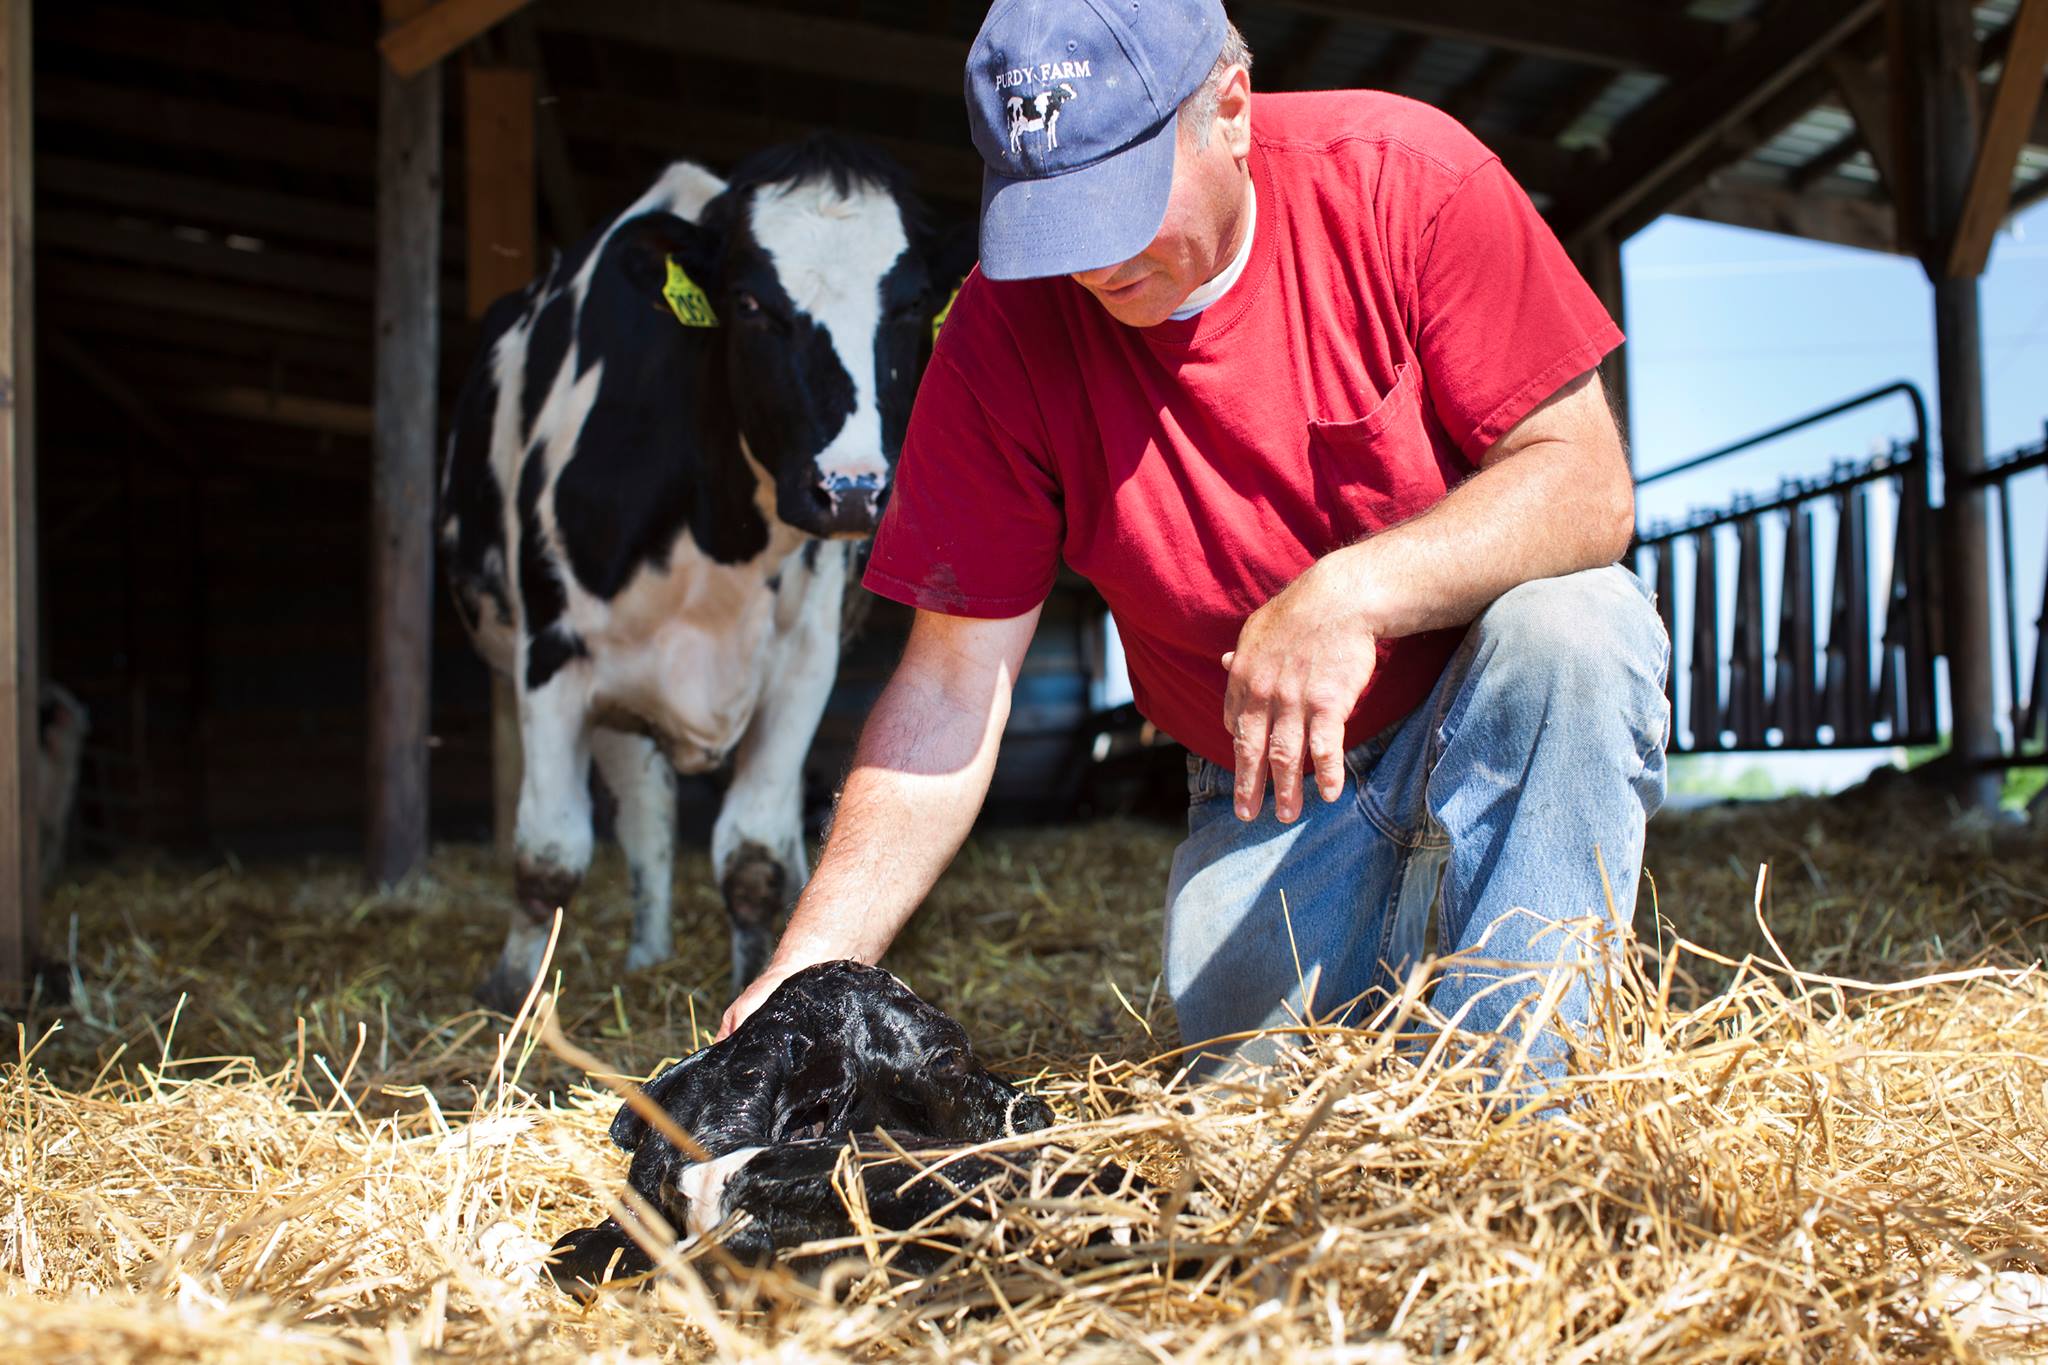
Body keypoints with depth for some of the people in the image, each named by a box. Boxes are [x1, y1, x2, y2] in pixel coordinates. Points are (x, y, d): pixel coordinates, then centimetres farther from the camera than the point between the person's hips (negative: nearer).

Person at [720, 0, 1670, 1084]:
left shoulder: (1399, 180, -18)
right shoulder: (1004, 329, -14)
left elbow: (1589, 487, -20)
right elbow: (952, 687, -13)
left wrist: (1349, 591, -37)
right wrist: (810, 968, -22)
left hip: (1502, 707, -1)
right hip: (1257, 780, 2)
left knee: (1572, 628, -33)